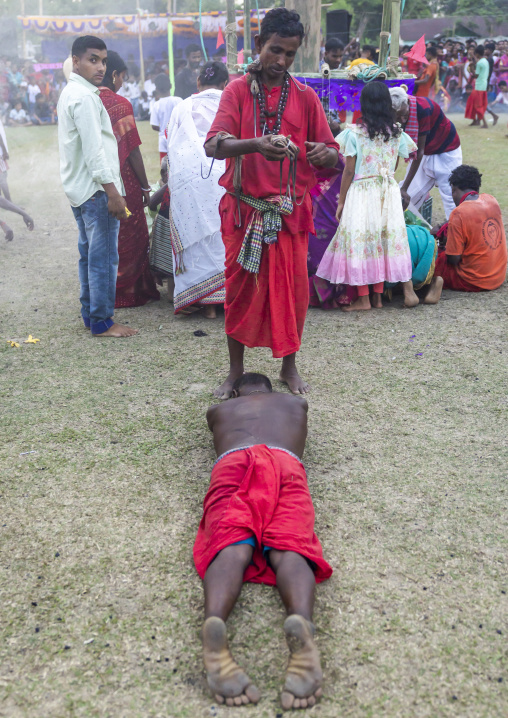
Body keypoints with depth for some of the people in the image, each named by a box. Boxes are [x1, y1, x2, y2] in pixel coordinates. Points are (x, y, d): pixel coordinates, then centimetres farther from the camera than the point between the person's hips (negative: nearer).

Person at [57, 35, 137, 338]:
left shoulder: (70, 93, 18)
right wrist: (112, 191, -22)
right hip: (96, 188, -11)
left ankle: (90, 313, 25)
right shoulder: (84, 97, -14)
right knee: (104, 257, -6)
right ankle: (102, 322, 0)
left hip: (79, 188, 11)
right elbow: (93, 148, -21)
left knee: (90, 254, 16)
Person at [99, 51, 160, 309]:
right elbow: (132, 150, -14)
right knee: (129, 236, 8)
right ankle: (131, 290, 18)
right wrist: (145, 186, -5)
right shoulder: (120, 104, -15)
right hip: (123, 184, -6)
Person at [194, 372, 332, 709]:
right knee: (289, 547, -19)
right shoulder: (296, 402, 41)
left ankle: (214, 623, -54)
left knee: (232, 547, -20)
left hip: (232, 462, 0)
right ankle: (301, 622, -53)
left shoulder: (219, 409, 40)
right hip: (285, 461, 0)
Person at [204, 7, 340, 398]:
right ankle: (236, 369, 20)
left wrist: (326, 153, -23)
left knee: (292, 289, 6)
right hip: (244, 209, -1)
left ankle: (289, 366, 24)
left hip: (291, 211, 2)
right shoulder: (237, 91, 0)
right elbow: (213, 145, -16)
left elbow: (333, 156, 2)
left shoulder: (305, 97, 5)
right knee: (241, 288, 5)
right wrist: (256, 145, -35)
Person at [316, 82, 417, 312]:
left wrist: (341, 201, 1)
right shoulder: (396, 132, 3)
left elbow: (349, 171, -7)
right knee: (387, 240, 11)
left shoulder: (354, 133, -8)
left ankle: (363, 299, 6)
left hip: (361, 192, -4)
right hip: (388, 193, 4)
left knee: (359, 241, 3)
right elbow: (394, 166, 10)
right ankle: (378, 297, 16)